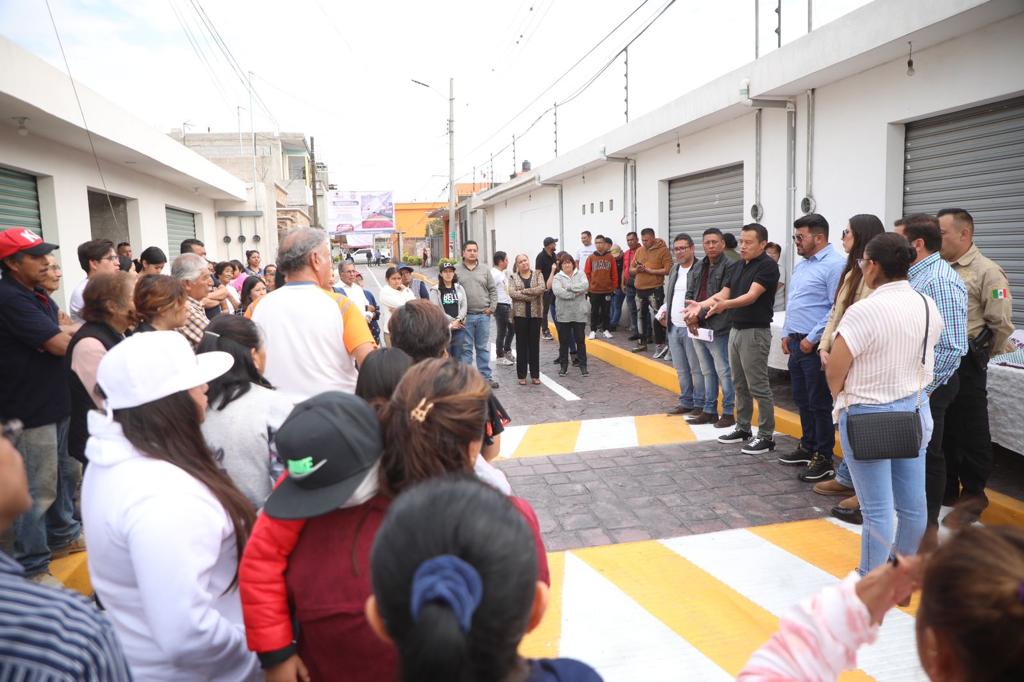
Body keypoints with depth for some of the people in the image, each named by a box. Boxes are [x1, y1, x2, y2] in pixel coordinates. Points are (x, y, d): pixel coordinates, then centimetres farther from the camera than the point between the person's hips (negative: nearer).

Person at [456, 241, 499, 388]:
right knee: (466, 348, 3)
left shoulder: (485, 270, 9)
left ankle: (486, 377, 17)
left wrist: (492, 307, 0)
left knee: (483, 348, 10)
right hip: (465, 316, -3)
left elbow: (493, 290, 12)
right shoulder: (456, 270, 0)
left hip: (483, 315, 3)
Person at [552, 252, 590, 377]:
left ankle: (583, 365, 17)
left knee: (580, 340, 8)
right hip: (564, 315, 0)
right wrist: (575, 294, -15)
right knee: (563, 341, 7)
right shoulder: (557, 277, 1)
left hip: (580, 314, 1)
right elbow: (557, 291, -16)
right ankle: (563, 366, 18)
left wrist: (569, 287, -14)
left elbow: (585, 285, -12)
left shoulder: (580, 274, 6)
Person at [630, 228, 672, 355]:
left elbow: (668, 269, -15)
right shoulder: (639, 250, 12)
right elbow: (630, 269, 16)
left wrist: (650, 271, -18)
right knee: (642, 316, 15)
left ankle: (661, 345, -4)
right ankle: (643, 343, 26)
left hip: (655, 289, -7)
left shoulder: (663, 250, -7)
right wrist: (636, 269, -7)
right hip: (640, 290, 7)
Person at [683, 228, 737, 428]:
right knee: (707, 372, 15)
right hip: (697, 327, 7)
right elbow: (690, 294, 12)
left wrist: (699, 315, -15)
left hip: (717, 329, -7)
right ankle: (709, 411, 24)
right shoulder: (698, 266, 13)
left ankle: (728, 413, 11)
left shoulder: (729, 266, -10)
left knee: (723, 372, 1)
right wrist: (690, 316, -4)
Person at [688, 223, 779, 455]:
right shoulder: (738, 266, 13)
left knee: (758, 386, -3)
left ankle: (766, 436, 5)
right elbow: (724, 293, 10)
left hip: (755, 332, -8)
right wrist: (702, 304, -8)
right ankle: (743, 428, 26)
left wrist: (725, 305, -40)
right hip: (736, 329, 9)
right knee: (740, 385, 15)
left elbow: (752, 296, -24)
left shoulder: (768, 266, -13)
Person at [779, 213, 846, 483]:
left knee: (819, 404, 0)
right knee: (802, 400, 17)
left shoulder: (834, 265, -15)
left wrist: (812, 339, -18)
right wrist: (787, 334, 16)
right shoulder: (801, 265, 15)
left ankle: (824, 459, 10)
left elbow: (837, 309, -20)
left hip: (815, 346, -9)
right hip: (797, 344, 9)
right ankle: (808, 446, 32)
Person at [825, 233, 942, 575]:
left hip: (869, 416, -7)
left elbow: (834, 373, -16)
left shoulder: (863, 311, -21)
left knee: (877, 509, 1)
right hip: (914, 410, 7)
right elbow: (926, 357, 10)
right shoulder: (928, 306, 2)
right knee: (912, 501, 16)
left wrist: (840, 395, 4)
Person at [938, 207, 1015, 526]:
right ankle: (946, 489, 27)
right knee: (941, 430, 14)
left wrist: (980, 355, 0)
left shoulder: (986, 271, -9)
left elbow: (1002, 323, -11)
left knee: (970, 433, 4)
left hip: (965, 365, -6)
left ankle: (973, 496, 16)